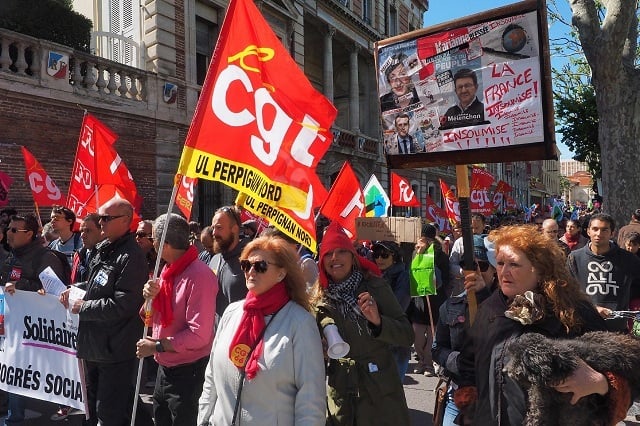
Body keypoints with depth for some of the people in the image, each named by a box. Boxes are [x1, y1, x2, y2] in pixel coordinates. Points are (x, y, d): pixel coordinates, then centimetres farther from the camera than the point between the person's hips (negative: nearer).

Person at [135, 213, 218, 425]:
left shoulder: (199, 275, -22)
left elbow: (199, 335, -25)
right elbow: (156, 318, 10)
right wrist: (151, 296, -10)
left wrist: (157, 346, -17)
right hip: (165, 366, 9)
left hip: (187, 371, -9)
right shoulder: (168, 268, 6)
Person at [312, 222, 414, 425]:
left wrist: (378, 321, -23)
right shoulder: (319, 299, 0)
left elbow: (408, 336, -8)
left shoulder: (375, 286, -7)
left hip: (381, 392, -2)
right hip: (340, 395, 2)